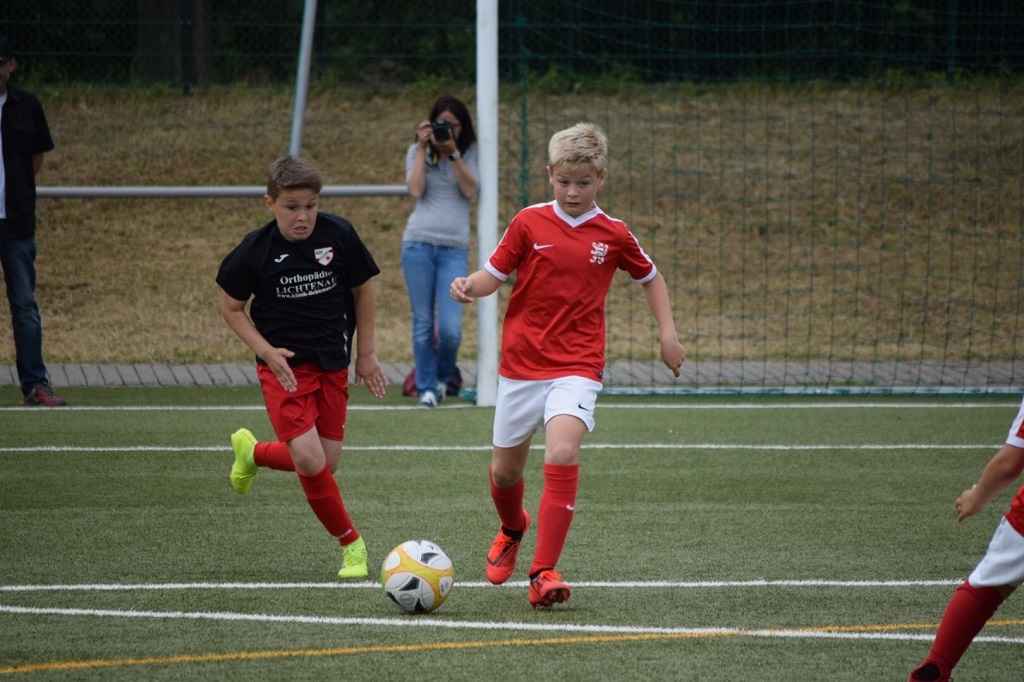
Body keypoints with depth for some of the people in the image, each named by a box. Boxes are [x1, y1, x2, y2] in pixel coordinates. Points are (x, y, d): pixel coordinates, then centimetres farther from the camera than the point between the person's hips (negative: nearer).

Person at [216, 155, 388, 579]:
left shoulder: (339, 235, -8)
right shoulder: (256, 251, -12)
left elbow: (363, 289, 7)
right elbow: (231, 307, 1)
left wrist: (365, 354, 8)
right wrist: (266, 351, -11)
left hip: (333, 364, 3)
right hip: (285, 365, -3)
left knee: (326, 465, 4)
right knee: (309, 460, -17)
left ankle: (252, 453, 35)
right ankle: (350, 543, 5)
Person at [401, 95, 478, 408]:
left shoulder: (469, 153, 8)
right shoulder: (416, 152, 10)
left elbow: (470, 190, -7)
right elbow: (416, 189, -7)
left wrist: (453, 152, -13)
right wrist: (423, 148, -7)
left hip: (454, 248, -1)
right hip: (418, 244, 1)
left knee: (449, 327, -9)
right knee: (423, 322, 1)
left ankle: (447, 374, 19)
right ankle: (427, 387, 11)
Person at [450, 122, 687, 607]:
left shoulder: (613, 235, 2)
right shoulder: (529, 223, 0)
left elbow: (650, 278, 18)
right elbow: (495, 274, 4)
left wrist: (668, 334, 8)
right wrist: (469, 286, -18)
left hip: (576, 369, -2)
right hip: (520, 365, 2)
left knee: (562, 455, -24)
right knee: (504, 469, 11)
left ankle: (543, 573, -21)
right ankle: (513, 529, 47)